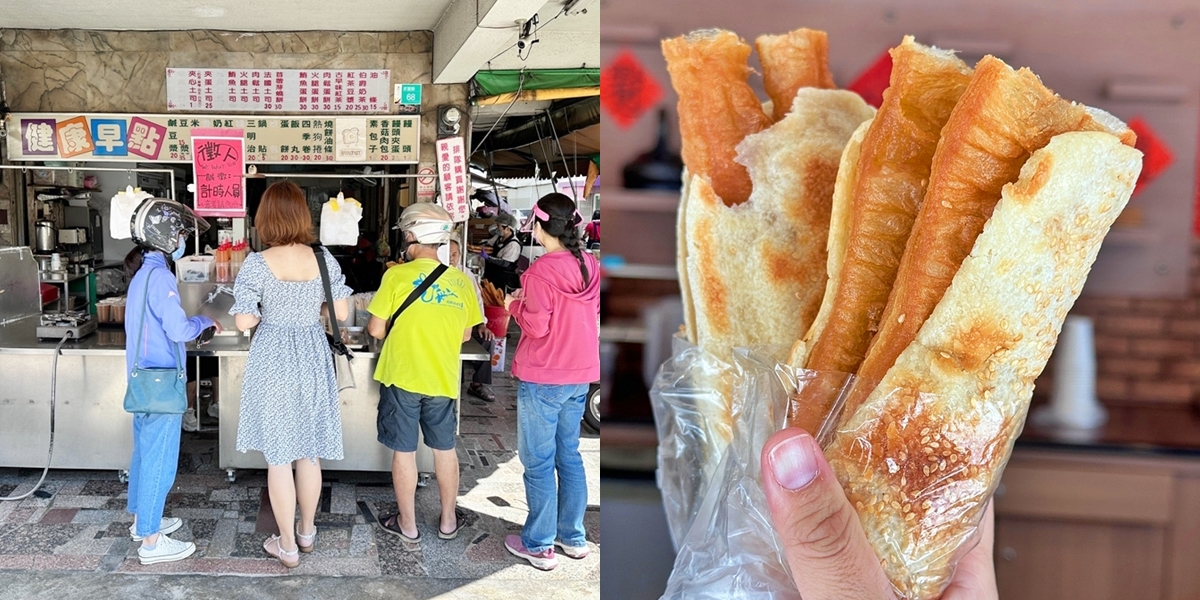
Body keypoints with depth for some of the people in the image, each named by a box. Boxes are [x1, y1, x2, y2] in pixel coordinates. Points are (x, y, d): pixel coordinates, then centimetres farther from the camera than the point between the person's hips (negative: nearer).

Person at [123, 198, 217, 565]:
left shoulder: (143, 272, 10)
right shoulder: (159, 276, -20)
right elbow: (178, 329, -22)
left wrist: (197, 325, 11)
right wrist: (204, 323, -4)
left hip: (143, 378, 10)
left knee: (145, 451, 20)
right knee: (160, 460, -3)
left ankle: (142, 519, 33)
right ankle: (151, 541, 3)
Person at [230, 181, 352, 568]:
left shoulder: (257, 264, -14)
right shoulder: (324, 259, -6)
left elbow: (244, 321, -15)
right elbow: (341, 312, -1)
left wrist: (268, 310, 4)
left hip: (272, 361, -3)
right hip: (313, 358, 3)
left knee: (278, 455, 6)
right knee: (309, 452, 17)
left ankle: (288, 545, 14)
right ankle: (307, 532, 32)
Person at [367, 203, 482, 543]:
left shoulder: (397, 276, -12)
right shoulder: (462, 281, -1)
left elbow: (376, 330, -9)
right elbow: (465, 335, 7)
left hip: (402, 376, -3)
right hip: (443, 379, 3)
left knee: (404, 451, 9)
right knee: (445, 449, 16)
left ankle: (407, 525, 20)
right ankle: (448, 522, 27)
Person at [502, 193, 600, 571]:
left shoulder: (541, 271, -18)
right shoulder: (589, 266, 3)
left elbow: (536, 326, -18)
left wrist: (515, 305, 0)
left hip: (543, 379, -7)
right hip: (581, 375, 7)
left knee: (538, 462, 4)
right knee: (569, 455, 17)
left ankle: (539, 546, 11)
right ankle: (573, 537, 25)